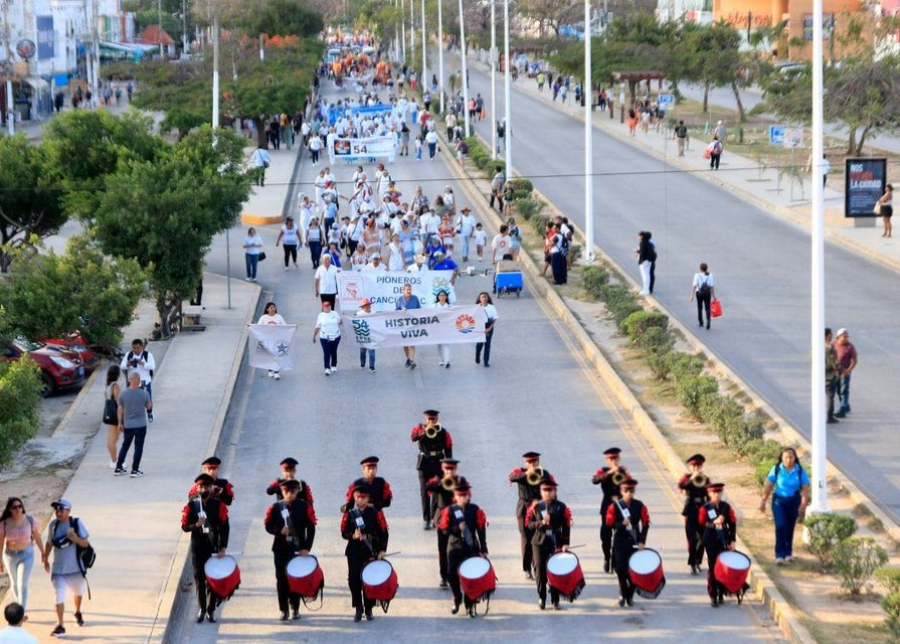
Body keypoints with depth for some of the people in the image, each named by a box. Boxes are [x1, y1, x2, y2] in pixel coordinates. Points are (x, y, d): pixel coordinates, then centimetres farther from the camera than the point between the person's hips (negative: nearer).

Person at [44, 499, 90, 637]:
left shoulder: (76, 523, -13)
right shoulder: (53, 524, -5)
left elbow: (86, 543, -11)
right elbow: (49, 543, 10)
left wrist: (76, 539, -31)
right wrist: (45, 560, 15)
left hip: (75, 567, 0)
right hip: (58, 569, 0)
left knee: (78, 591, 23)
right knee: (59, 595, -12)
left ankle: (78, 613, 51)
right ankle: (60, 626, -10)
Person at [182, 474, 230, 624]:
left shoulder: (219, 505, -2)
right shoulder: (191, 505, 0)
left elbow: (225, 527, -3)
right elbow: (184, 527, -1)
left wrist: (223, 548, -9)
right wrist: (196, 524, -22)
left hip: (214, 547, 0)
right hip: (198, 548, 0)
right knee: (199, 578, 2)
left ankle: (211, 610, 10)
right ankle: (201, 610, 9)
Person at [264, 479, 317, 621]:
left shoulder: (305, 507, -3)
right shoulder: (275, 507, 0)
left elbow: (311, 528, -3)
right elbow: (268, 525, 2)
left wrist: (306, 548, -10)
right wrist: (279, 531, -19)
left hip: (298, 549, -1)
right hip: (280, 550, 1)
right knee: (281, 579, 1)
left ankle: (295, 608, 18)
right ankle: (284, 610, 7)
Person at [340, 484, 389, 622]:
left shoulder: (376, 513, -1)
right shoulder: (349, 514, 3)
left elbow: (384, 532, 0)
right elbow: (343, 533, 4)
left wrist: (382, 550, -7)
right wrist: (353, 536, -17)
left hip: (371, 553, -1)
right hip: (354, 552, 1)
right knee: (354, 580, -4)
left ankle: (369, 609, 13)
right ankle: (358, 609, 10)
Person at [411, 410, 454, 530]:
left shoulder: (443, 432, 3)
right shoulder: (420, 428, 1)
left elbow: (448, 449, 4)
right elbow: (413, 437, -20)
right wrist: (424, 431, -35)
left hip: (438, 463, 1)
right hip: (424, 463, -1)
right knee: (424, 492, -2)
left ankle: (435, 518, 15)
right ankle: (426, 519, 0)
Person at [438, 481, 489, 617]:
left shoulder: (475, 510, -3)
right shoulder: (449, 511, -4)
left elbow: (481, 530, -2)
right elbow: (444, 529, -7)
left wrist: (483, 549, -6)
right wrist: (457, 528, -26)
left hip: (471, 548, 0)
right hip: (454, 547, 0)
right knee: (451, 575, -4)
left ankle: (469, 605, 11)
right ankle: (457, 598, 22)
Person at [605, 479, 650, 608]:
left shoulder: (640, 506, 0)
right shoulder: (615, 506, -3)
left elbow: (646, 524, 2)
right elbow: (609, 523, -4)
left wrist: (642, 541, -6)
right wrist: (622, 524, -21)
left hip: (634, 543, 1)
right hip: (620, 544, -1)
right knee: (621, 570, -5)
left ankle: (630, 596, 19)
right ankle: (623, 594, 16)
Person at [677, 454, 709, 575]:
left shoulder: (705, 479, 10)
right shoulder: (687, 478, 1)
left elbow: (709, 496, 12)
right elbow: (680, 485, -21)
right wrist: (692, 479, -29)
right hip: (690, 513, -3)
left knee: (702, 539, 5)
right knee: (692, 539, -8)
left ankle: (697, 562, 20)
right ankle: (693, 564, -5)